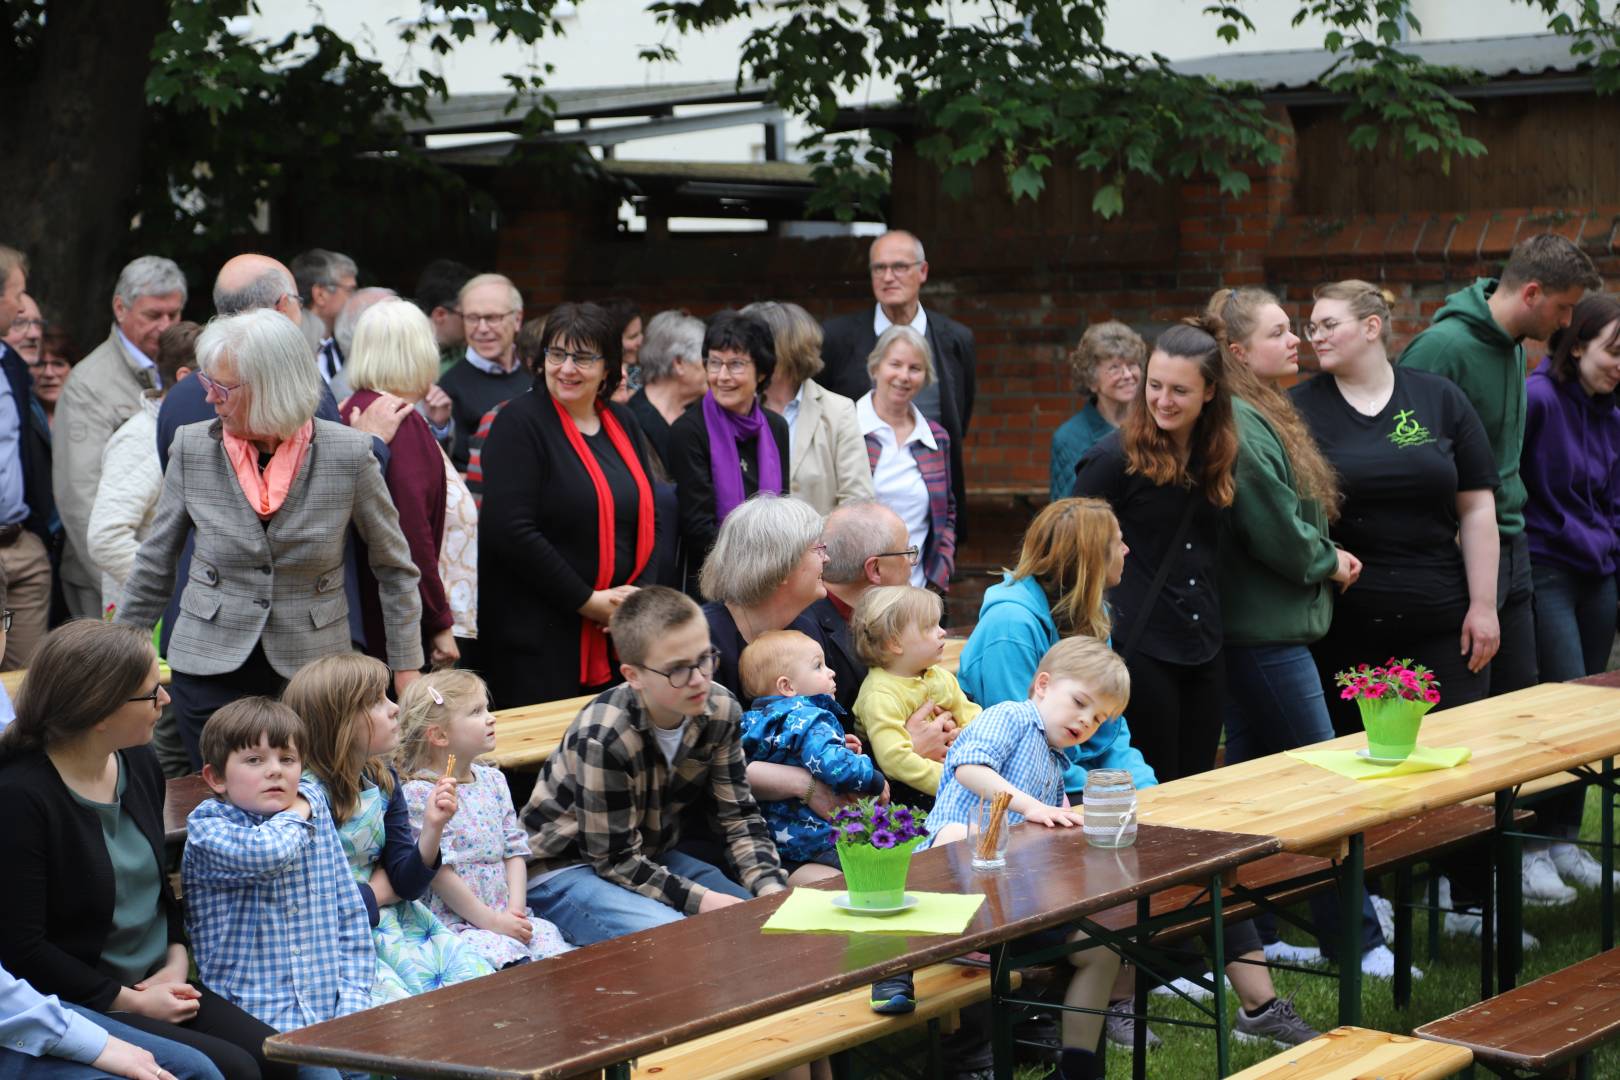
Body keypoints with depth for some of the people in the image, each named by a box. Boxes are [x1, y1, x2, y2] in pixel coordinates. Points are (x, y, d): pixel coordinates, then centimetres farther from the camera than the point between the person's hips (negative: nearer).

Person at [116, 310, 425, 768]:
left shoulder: (347, 452, -7)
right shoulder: (193, 448, -2)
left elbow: (394, 568, 3)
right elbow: (154, 565, 9)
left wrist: (407, 670, 3)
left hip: (313, 667, -1)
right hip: (210, 669, 1)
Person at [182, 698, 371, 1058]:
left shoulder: (317, 817, 13)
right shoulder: (206, 827, -3)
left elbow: (351, 917, 14)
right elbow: (264, 853, -25)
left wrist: (353, 1002, 1)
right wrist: (296, 815, -3)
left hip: (330, 1013, 5)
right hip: (256, 1018, -5)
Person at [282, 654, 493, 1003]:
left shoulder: (382, 779, 5)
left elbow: (406, 883, 5)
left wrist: (432, 828, -12)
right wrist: (380, 889, -5)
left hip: (388, 922, 7)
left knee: (477, 975, -9)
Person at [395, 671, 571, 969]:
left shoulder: (493, 780, 13)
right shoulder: (419, 794, -10)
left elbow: (514, 851, 12)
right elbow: (440, 872, -13)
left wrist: (515, 910, -3)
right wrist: (491, 921, -13)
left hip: (505, 915, 7)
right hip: (452, 921, -7)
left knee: (554, 945, -17)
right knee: (506, 956, -30)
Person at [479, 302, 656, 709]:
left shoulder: (621, 425, 13)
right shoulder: (520, 423, -8)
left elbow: (647, 520, 16)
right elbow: (510, 531, -17)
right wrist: (589, 602, -15)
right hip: (537, 638, -6)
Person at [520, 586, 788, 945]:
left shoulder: (720, 710, -11)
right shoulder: (601, 739, -30)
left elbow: (740, 815, -1)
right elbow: (616, 861, -23)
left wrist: (771, 887, -17)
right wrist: (702, 900, -29)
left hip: (652, 857, 7)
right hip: (566, 869, -7)